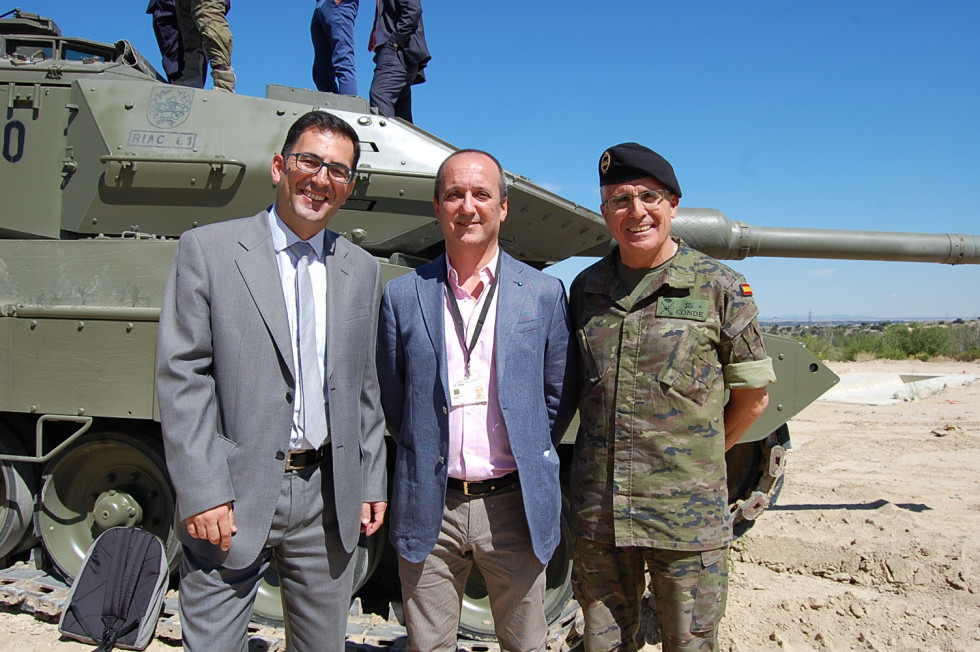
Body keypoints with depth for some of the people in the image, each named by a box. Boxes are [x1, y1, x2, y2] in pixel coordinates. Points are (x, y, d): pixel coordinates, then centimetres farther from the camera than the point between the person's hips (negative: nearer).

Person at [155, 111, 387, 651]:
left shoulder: (363, 270, 9)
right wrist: (201, 494, -13)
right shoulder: (207, 250, -3)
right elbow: (182, 377, -8)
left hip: (327, 500, 4)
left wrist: (371, 483, 9)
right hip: (230, 500, -3)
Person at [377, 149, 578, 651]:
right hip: (428, 509, 1)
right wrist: (424, 455, 6)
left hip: (513, 506, 0)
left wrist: (530, 456, 5)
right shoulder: (402, 296, 1)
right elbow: (389, 397, 9)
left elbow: (560, 394, 8)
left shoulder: (544, 293, 1)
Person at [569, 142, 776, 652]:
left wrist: (697, 455, 8)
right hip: (597, 514, 3)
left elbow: (752, 397, 4)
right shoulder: (586, 288, 5)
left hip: (688, 515, -3)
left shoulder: (720, 288, -5)